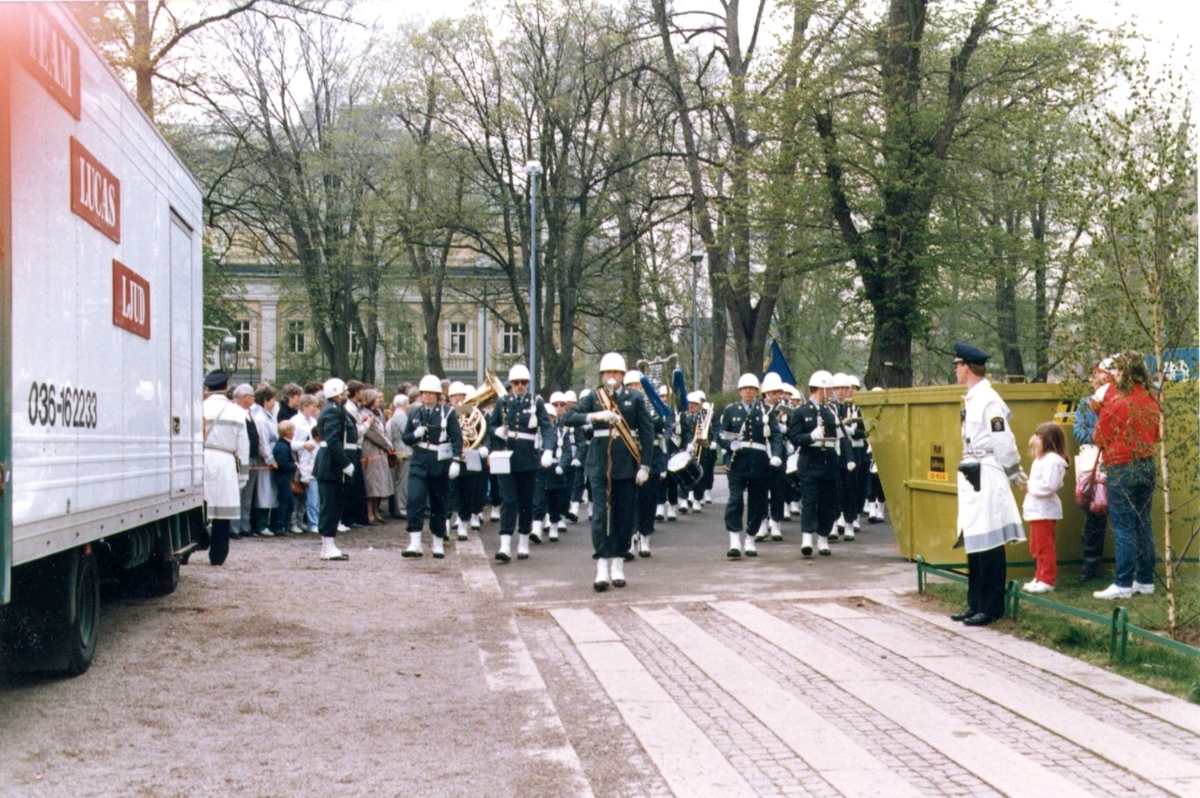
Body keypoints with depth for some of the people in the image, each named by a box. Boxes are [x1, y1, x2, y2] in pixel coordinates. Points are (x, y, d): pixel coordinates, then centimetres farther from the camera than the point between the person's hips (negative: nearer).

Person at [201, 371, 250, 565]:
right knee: (223, 512, 6)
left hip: (201, 461, 0)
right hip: (225, 463, 0)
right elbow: (243, 445, 6)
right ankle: (217, 555, 8)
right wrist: (243, 473, 12)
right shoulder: (236, 412, 4)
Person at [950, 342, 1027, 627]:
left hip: (987, 479, -10)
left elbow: (1003, 443, -14)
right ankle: (975, 604, 21)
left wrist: (1014, 474, -5)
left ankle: (991, 608, 2)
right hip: (972, 478, 10)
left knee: (989, 544, -4)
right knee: (974, 544, 13)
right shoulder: (971, 399, 13)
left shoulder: (988, 400, -15)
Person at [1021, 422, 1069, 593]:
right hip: (1036, 510, 11)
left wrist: (1030, 488, -15)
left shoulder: (1053, 460, -16)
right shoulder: (1041, 459, 17)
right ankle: (1040, 578, 23)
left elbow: (1048, 487, -26)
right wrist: (1027, 502, 6)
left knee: (1045, 547, -5)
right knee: (1036, 548, 16)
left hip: (1045, 511, -11)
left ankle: (1047, 580, -1)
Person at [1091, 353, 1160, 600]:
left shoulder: (1115, 403, -15)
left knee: (1124, 528, -4)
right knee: (1143, 525, 12)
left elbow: (1100, 438, -6)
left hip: (1122, 469, -6)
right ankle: (1145, 580, 17)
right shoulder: (1151, 401, 4)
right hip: (1147, 466, 6)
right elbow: (1156, 434, 15)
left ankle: (1123, 584, -3)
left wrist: (1099, 410, 5)